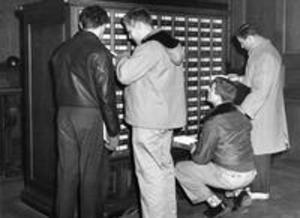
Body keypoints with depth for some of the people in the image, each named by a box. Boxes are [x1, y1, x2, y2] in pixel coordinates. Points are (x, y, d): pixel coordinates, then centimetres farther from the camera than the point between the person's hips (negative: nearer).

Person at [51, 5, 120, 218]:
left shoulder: (62, 50, 10)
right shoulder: (98, 52, -11)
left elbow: (58, 87, 14)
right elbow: (106, 95, -13)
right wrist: (113, 131, -8)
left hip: (64, 115, 6)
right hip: (91, 116, -6)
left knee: (66, 173, 12)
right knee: (93, 176, 3)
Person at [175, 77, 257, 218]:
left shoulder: (213, 122, -19)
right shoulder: (240, 115, 4)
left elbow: (201, 158, -14)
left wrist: (194, 152, 9)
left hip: (230, 177, -7)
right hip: (250, 174, 8)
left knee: (180, 168, 6)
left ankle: (217, 204, 5)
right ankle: (239, 193, 17)